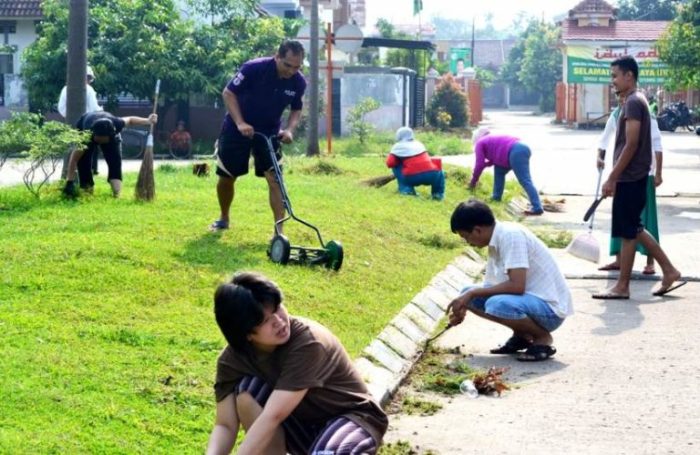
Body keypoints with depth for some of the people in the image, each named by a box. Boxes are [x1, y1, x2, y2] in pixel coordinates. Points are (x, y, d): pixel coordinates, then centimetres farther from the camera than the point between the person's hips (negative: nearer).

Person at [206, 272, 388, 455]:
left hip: (352, 418, -5)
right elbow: (225, 425, -15)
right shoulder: (232, 359, -13)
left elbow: (272, 416, -37)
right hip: (304, 426, 5)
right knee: (246, 390, -21)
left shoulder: (307, 342, -31)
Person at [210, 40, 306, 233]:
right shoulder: (254, 68, -27)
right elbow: (228, 93, -18)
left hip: (269, 132, 2)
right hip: (238, 128, -2)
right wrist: (240, 123, -28)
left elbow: (296, 110, 3)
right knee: (226, 178, 6)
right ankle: (224, 218, 32)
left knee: (274, 178, -13)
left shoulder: (298, 82, -14)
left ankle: (279, 230, -13)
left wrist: (289, 130, -17)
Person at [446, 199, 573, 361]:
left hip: (550, 308, -9)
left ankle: (543, 339, -9)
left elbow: (517, 286, -29)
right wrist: (463, 307, 4)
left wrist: (473, 293, -21)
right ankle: (522, 335, 10)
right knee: (468, 293, 5)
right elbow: (491, 288, 17)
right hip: (529, 300, 9)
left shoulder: (511, 235, -21)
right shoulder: (496, 242, 7)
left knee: (498, 304, -35)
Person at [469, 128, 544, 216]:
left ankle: (537, 208, -24)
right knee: (499, 169, 25)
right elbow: (497, 159, 42)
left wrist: (473, 180, 19)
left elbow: (479, 164, 9)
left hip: (516, 153, -9)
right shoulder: (492, 140, 37)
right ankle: (496, 198, 29)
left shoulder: (480, 143, 13)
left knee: (525, 181, -15)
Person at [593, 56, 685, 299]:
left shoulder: (633, 102, -16)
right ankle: (669, 271, 18)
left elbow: (631, 145, -21)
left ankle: (622, 286, 5)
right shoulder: (633, 101, 15)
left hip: (630, 178, -10)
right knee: (634, 229, 14)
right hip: (631, 177, 10)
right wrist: (615, 178, 22)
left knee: (628, 232, -2)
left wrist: (611, 179, -19)